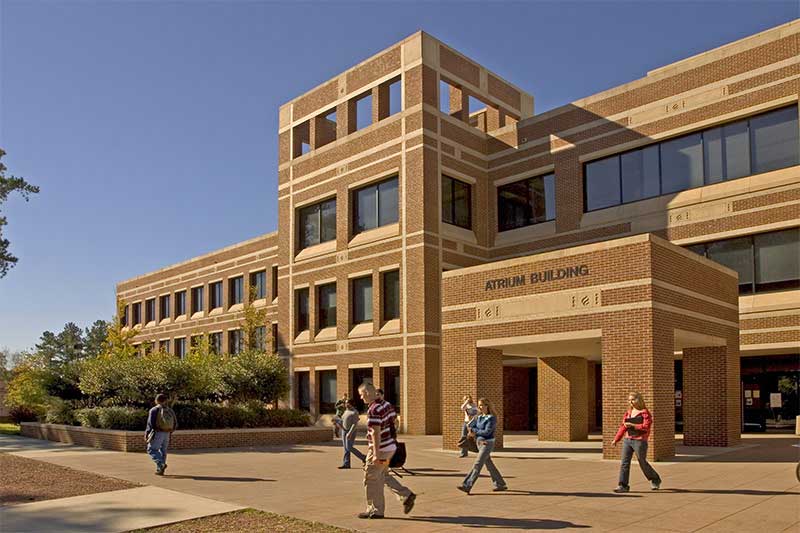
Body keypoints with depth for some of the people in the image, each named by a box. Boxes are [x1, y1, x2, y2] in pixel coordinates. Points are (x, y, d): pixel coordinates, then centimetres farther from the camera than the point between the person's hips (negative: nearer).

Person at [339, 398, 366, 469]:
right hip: (344, 431, 9)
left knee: (349, 448, -10)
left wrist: (350, 433, -27)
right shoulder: (346, 411, 12)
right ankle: (346, 464, 9)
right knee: (346, 448, 6)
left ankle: (363, 457, 3)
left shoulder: (354, 412, -16)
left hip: (351, 432, -9)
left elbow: (355, 424, -21)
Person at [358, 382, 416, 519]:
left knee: (371, 479, 4)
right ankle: (406, 496, 17)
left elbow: (376, 433, -24)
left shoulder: (373, 410, -21)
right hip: (390, 446, 9)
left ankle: (375, 510, 13)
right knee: (383, 476, 22)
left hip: (380, 449, -9)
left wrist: (376, 454, -22)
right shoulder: (386, 404, 8)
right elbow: (392, 425, 15)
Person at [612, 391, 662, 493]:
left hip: (639, 441, -5)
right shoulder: (628, 412, 12)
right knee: (624, 462, -3)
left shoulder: (644, 412, -6)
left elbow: (646, 426, -16)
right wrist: (616, 439, 12)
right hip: (627, 440, 5)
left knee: (642, 463, 7)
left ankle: (655, 480, 31)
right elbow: (623, 427, 15)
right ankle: (623, 486, -3)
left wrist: (632, 425, -19)